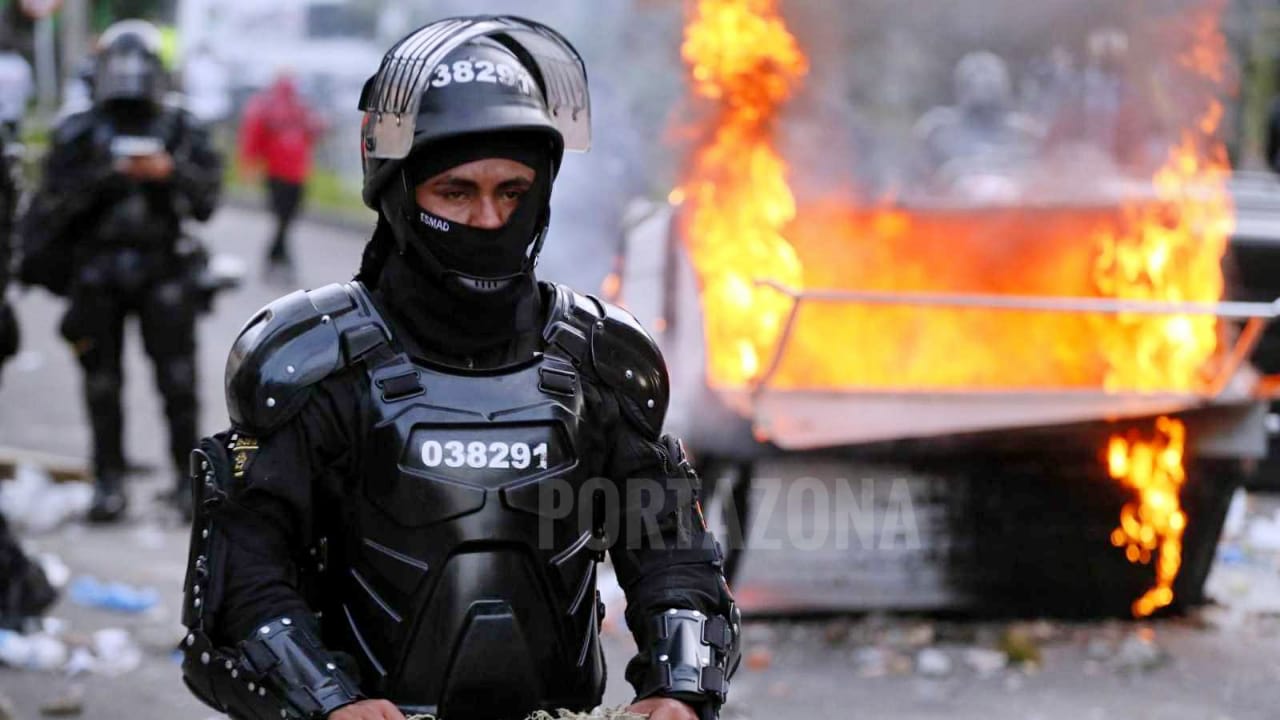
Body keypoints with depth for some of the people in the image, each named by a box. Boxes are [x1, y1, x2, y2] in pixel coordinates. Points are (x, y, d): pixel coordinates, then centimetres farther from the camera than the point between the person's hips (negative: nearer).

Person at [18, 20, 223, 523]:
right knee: (102, 384, 2)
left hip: (163, 271, 0)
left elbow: (208, 191, -1)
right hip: (97, 271, 0)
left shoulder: (180, 131, 10)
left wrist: (170, 171, -18)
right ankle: (109, 484, 8)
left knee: (178, 379, -5)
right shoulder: (78, 134, 7)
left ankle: (189, 477, 1)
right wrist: (105, 175, -20)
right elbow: (56, 195, -6)